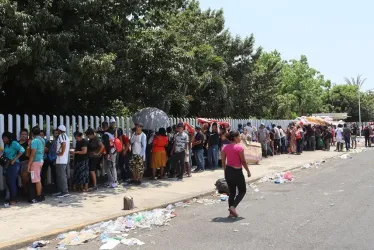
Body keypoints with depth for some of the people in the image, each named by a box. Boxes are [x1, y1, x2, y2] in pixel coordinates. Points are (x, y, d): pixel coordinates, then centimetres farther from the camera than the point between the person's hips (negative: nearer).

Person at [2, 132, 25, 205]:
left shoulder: (14, 143, -10)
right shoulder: (6, 145, 15)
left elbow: (22, 150, -21)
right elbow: (5, 153, 15)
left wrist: (14, 159, -20)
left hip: (14, 165, -8)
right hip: (8, 165, 8)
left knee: (12, 182, -5)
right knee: (8, 182, 10)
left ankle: (14, 200, 3)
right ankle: (11, 198, 20)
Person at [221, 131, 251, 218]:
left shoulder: (225, 147, 3)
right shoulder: (239, 147, -14)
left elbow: (223, 162, 6)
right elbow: (243, 161, -11)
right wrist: (248, 171, 1)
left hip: (228, 171, 6)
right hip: (237, 171, -6)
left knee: (232, 192, 16)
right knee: (242, 191, 11)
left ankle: (231, 212, 17)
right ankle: (233, 206, -7)